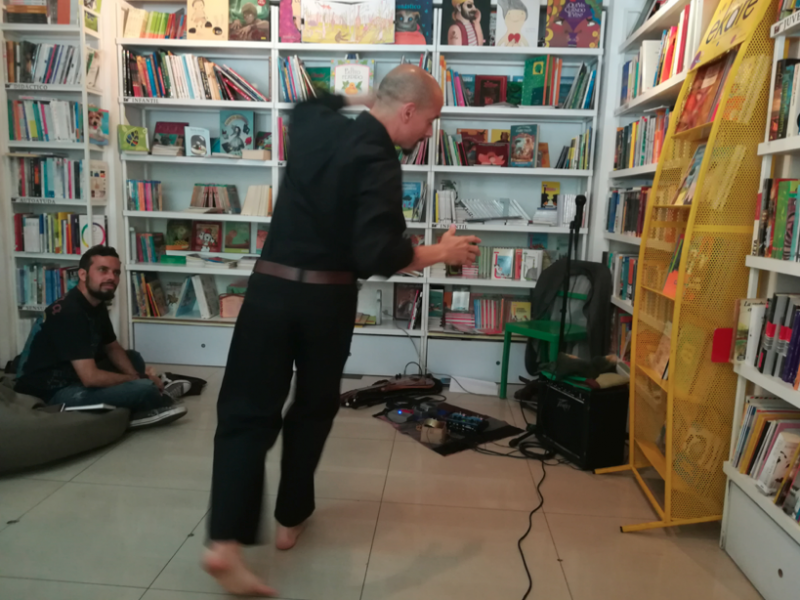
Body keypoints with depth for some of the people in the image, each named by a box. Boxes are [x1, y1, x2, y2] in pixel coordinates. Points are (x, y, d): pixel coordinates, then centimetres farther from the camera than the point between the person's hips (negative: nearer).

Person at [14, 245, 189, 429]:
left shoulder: (97, 305, 4)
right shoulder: (69, 313, -25)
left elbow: (113, 348, 16)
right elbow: (91, 378, -29)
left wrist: (136, 375, -2)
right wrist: (136, 379, -14)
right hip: (53, 393, -11)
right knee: (144, 388, -22)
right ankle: (159, 401, 9)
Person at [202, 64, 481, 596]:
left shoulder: (314, 124, 8)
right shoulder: (379, 160, -13)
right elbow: (377, 255, -22)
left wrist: (359, 101, 33)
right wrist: (441, 252, -9)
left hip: (271, 286, 5)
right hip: (326, 298, -4)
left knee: (248, 409, 3)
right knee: (314, 407, 17)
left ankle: (226, 541, -6)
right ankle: (291, 518, 28)